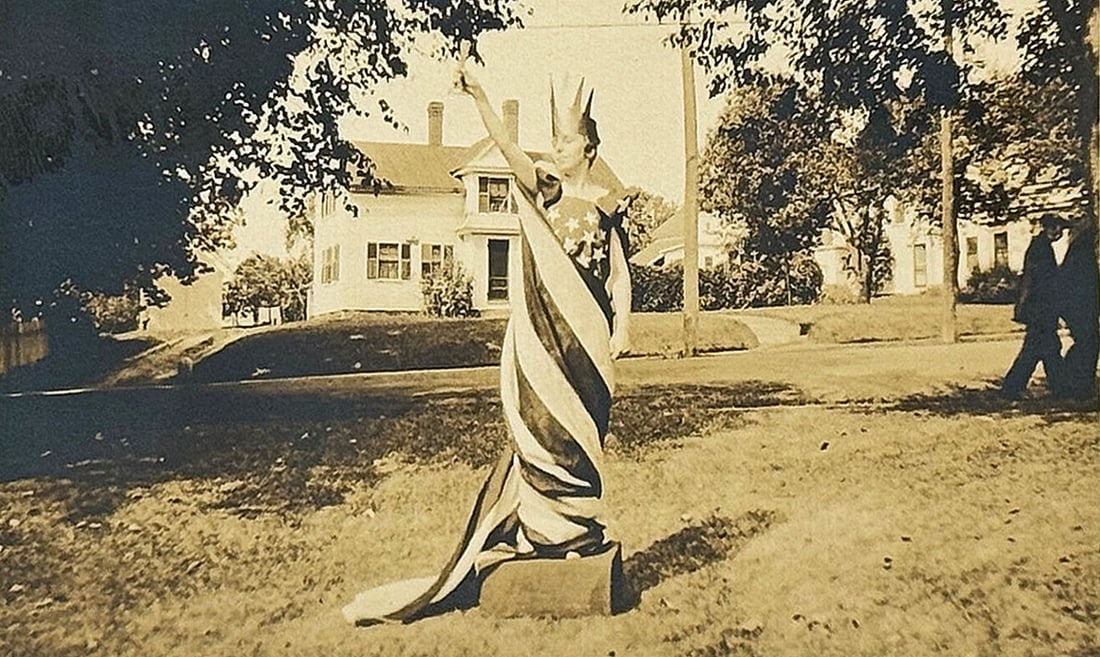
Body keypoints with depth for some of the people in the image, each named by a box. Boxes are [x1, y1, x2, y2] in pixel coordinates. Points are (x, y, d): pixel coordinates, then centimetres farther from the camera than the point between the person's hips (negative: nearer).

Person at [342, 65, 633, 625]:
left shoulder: (608, 204, 7)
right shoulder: (542, 188, 8)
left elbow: (620, 273, 6)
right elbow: (506, 146, -8)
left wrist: (621, 326, -3)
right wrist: (477, 97, -20)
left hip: (585, 328, -1)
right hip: (540, 327, 1)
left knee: (579, 426, 3)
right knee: (537, 422, -1)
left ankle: (579, 526, 16)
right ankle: (547, 527, 11)